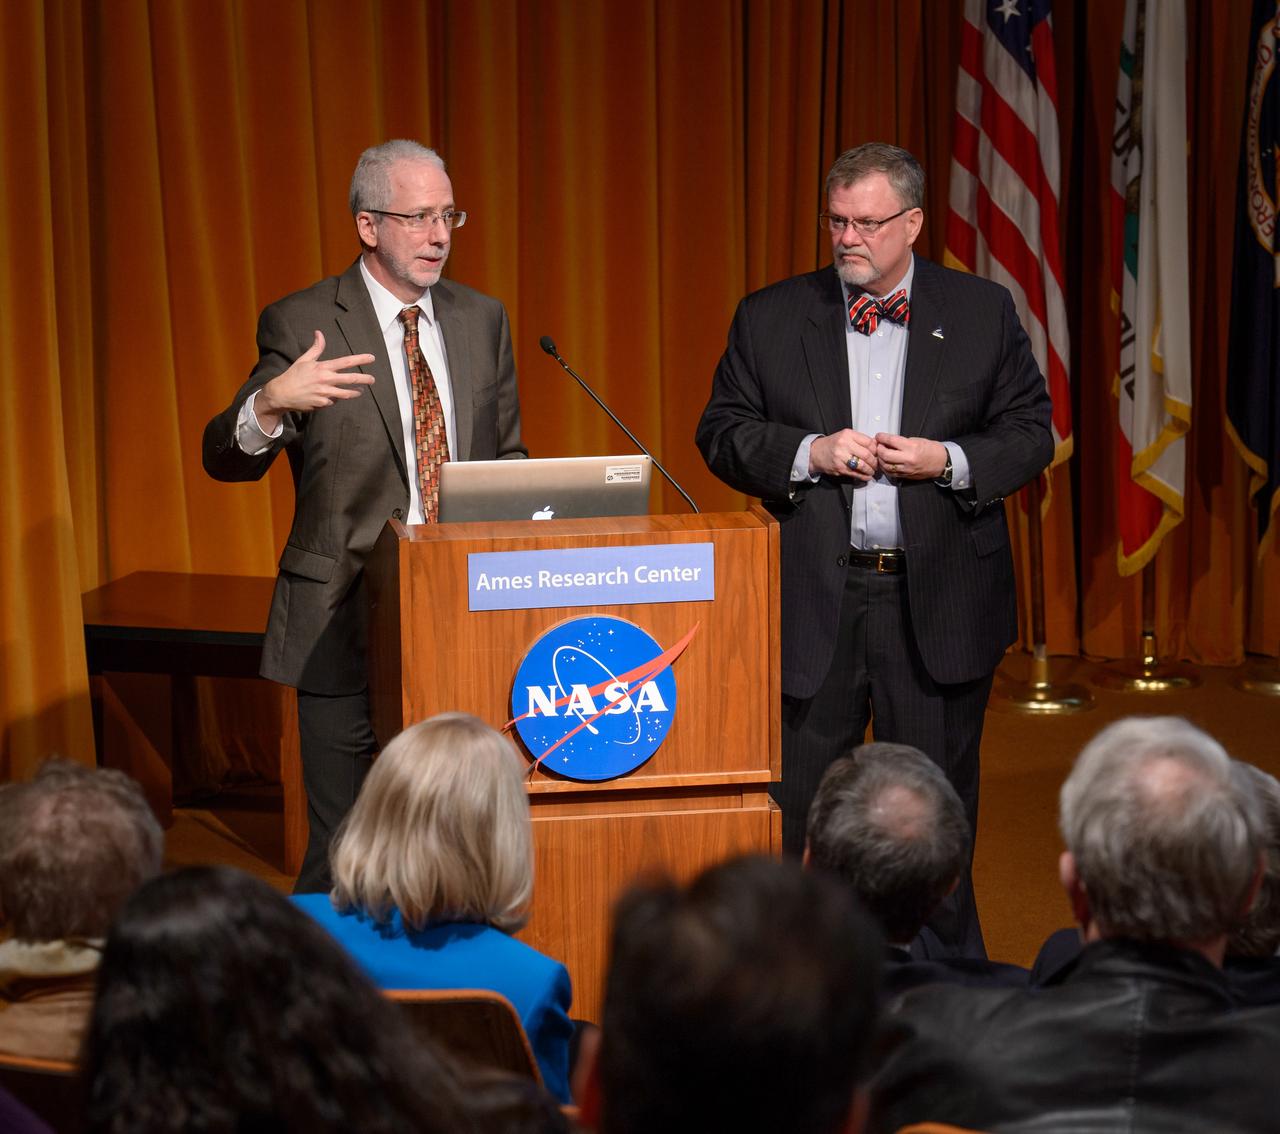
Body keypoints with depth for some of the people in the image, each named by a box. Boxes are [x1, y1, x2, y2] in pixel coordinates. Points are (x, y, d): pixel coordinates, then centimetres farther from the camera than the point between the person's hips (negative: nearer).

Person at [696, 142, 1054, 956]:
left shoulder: (985, 312, 3)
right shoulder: (770, 318, 4)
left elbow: (1031, 431, 4)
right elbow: (722, 436, 3)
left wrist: (950, 461, -13)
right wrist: (808, 452, -14)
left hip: (936, 605, 0)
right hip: (811, 604, 0)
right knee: (794, 803, 4)